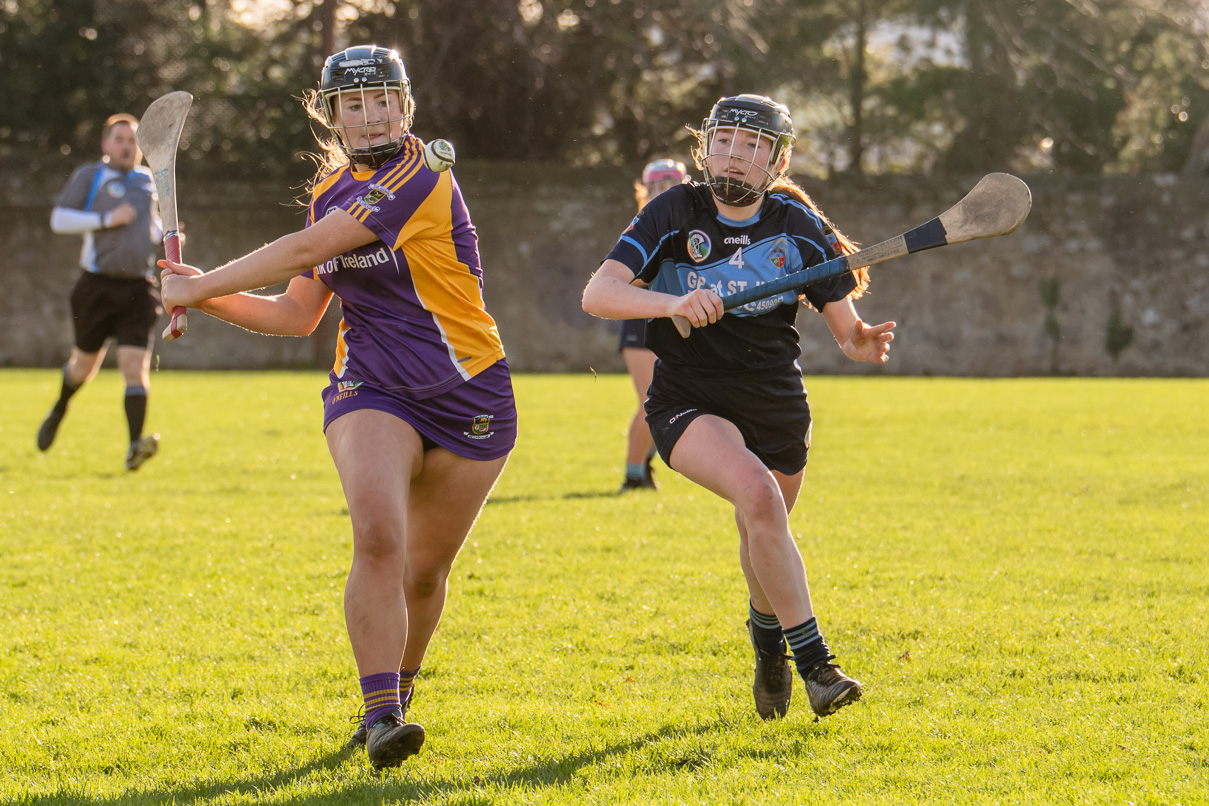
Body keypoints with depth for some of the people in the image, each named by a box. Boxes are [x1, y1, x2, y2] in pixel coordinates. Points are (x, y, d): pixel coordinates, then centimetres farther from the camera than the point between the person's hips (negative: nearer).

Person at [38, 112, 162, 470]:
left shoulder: (150, 182, 17)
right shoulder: (89, 176, 1)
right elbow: (58, 219, -7)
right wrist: (107, 219, -15)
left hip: (138, 289, 2)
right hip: (97, 286, -2)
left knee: (135, 366, -13)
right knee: (85, 364, 10)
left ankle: (135, 447, -23)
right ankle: (59, 410, 43)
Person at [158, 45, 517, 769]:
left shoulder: (419, 179, -17)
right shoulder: (332, 191, 7)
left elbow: (302, 253, -22)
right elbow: (300, 314, 14)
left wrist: (197, 287, -15)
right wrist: (209, 298, -1)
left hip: (469, 401, -3)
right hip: (370, 390, 3)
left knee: (426, 569, 9)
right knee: (379, 535, -24)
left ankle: (397, 690, 35)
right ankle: (383, 716, -27)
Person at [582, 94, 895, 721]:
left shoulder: (799, 226, -6)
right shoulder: (675, 213, -11)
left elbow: (846, 327, -5)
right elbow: (597, 294, -20)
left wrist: (864, 341, -30)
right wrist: (674, 302, -38)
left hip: (777, 408, 3)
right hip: (689, 404, -3)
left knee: (763, 539, 17)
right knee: (758, 494, -30)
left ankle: (767, 637, 53)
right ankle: (814, 662, -25)